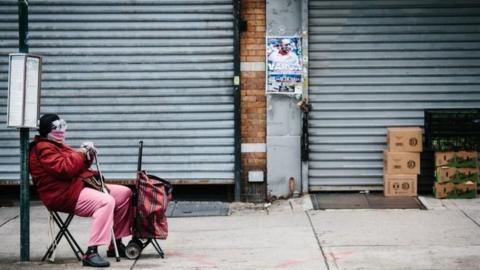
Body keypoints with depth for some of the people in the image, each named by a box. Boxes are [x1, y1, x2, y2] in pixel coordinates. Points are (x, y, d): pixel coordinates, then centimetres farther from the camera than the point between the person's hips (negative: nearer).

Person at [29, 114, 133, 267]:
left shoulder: (57, 145, 24)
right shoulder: (43, 148, -10)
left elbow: (77, 165, 26)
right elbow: (65, 168, -24)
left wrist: (88, 155, 5)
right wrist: (80, 153, -10)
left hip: (78, 186, 11)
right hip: (64, 195, -11)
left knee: (124, 193, 8)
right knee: (106, 201, -34)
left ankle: (116, 245, 12)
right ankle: (91, 253, -40)